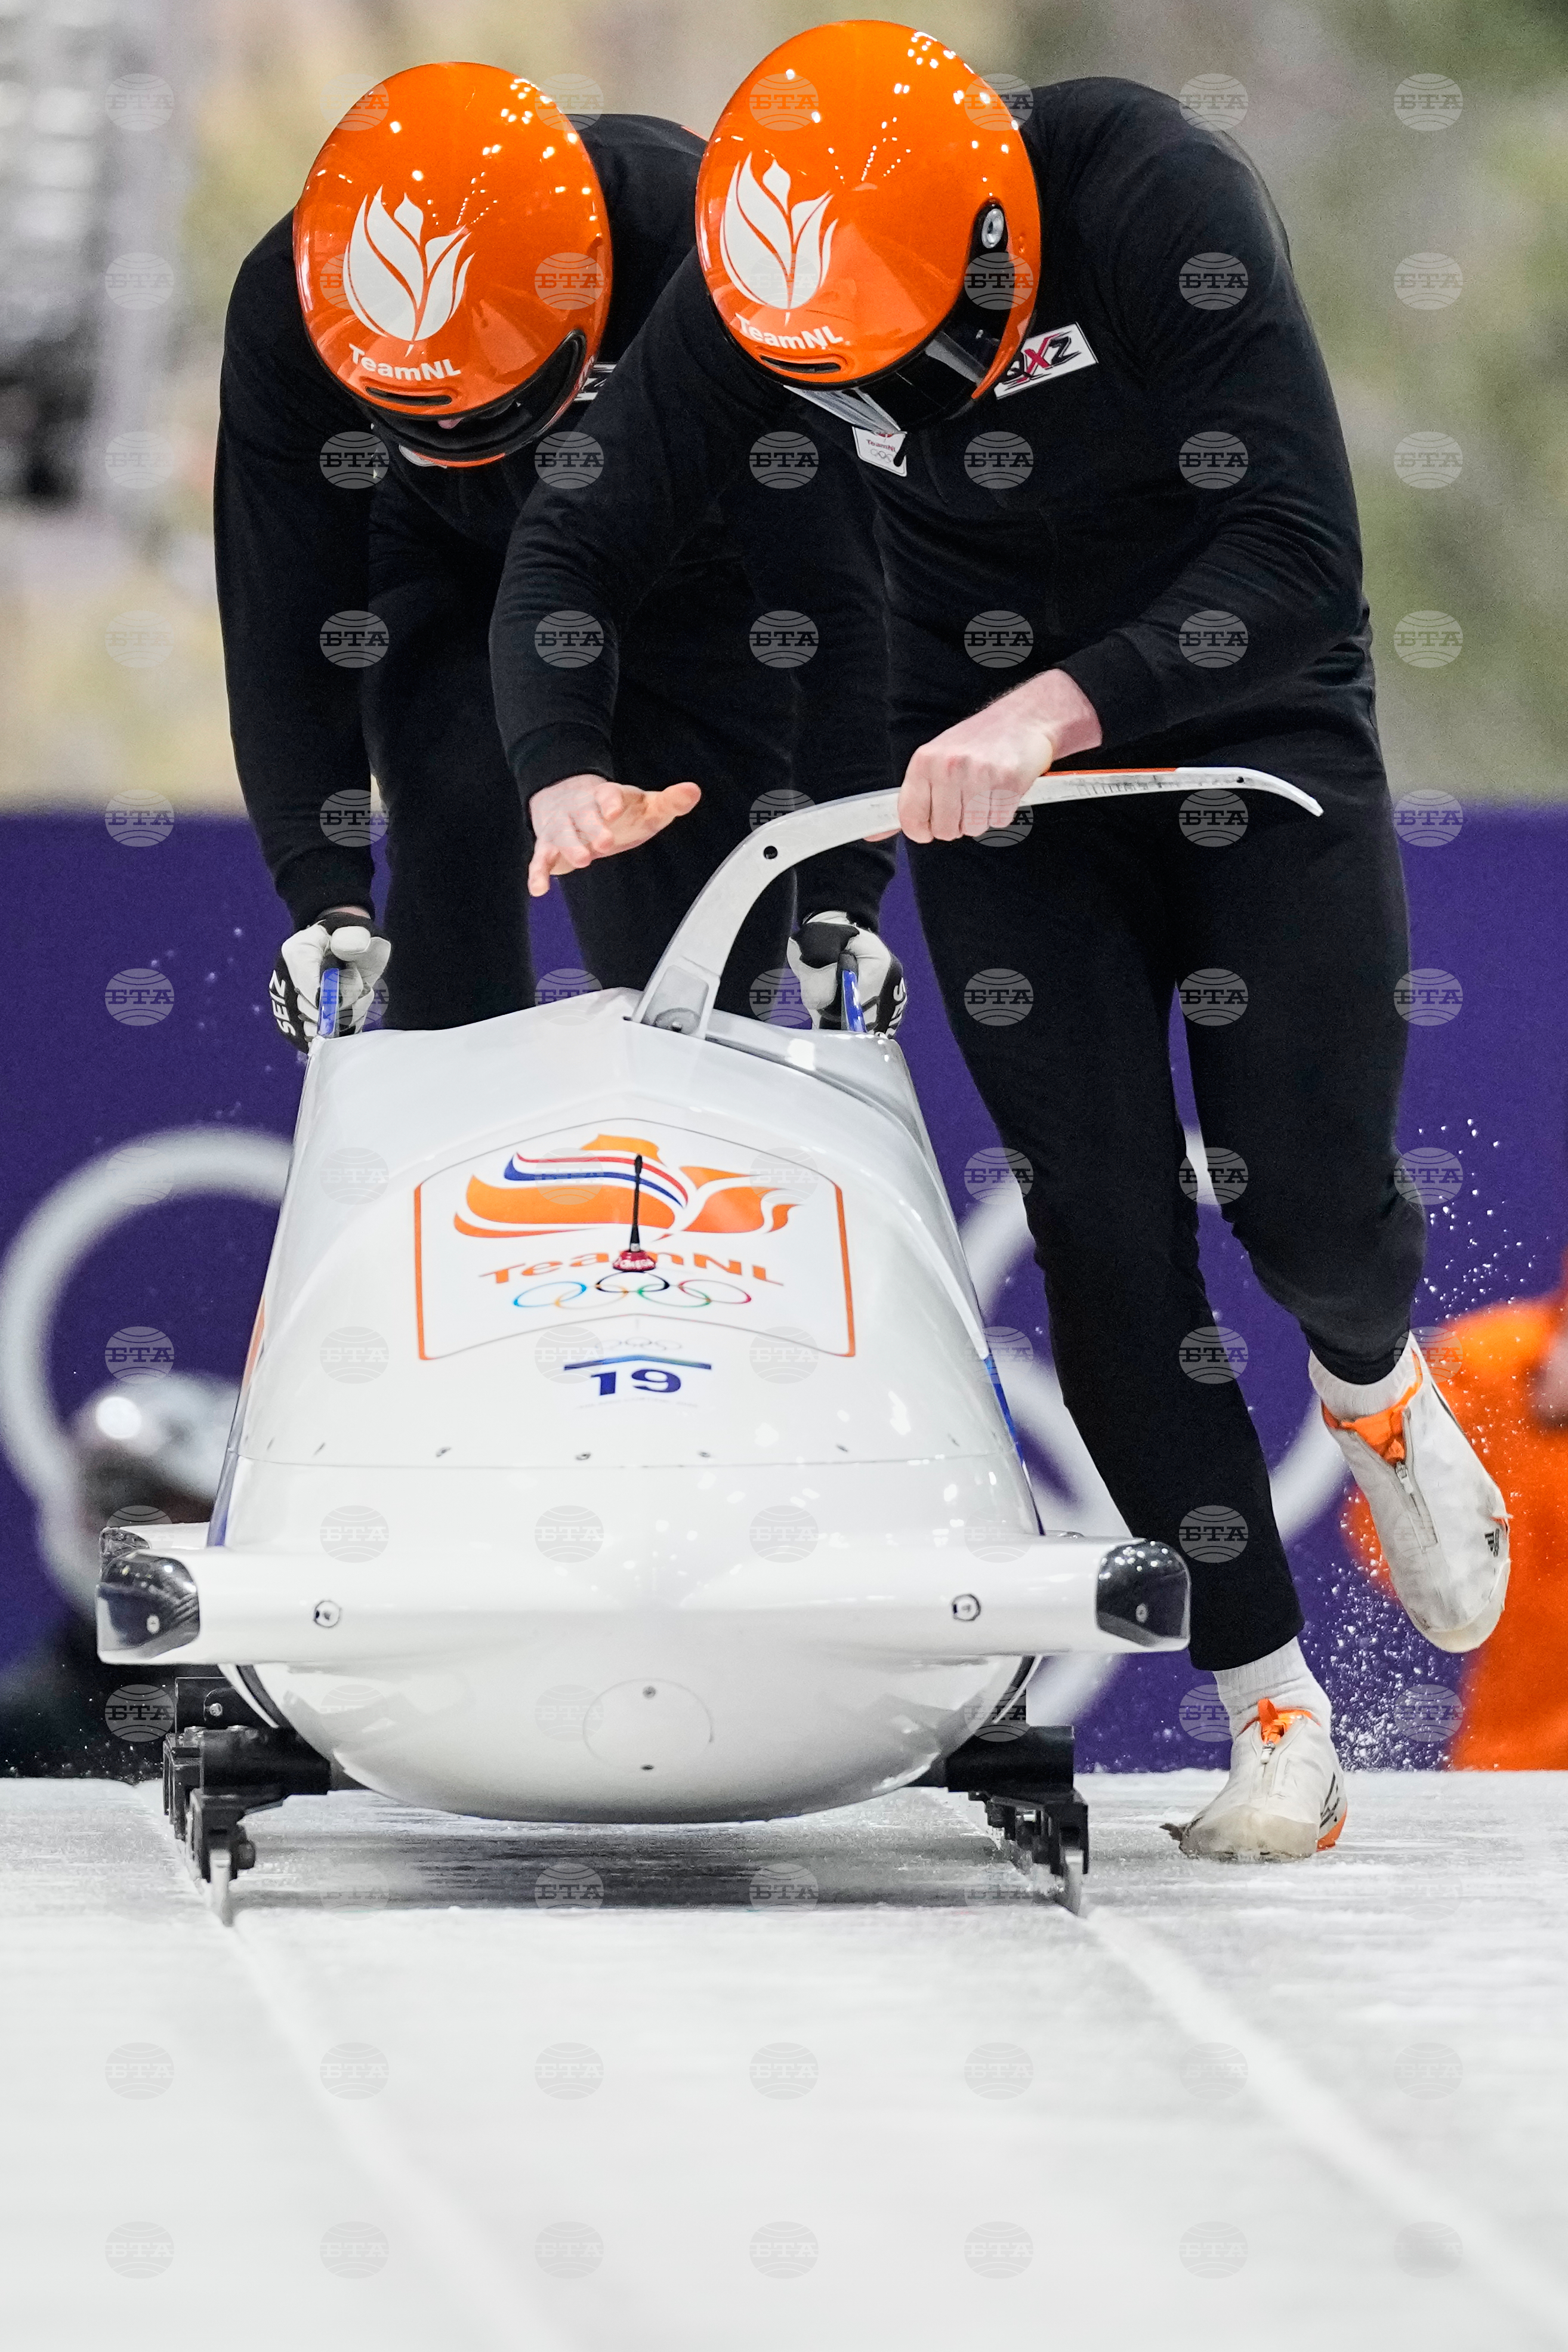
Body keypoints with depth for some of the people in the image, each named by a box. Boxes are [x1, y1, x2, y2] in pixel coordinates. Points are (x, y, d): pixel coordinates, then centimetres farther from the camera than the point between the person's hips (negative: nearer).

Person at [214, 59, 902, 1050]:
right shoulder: (286, 309, -32)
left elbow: (831, 596, -34)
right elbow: (285, 634, -25)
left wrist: (843, 894, -39)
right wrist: (327, 899, -36)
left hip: (686, 579, -1)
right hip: (447, 571, 1)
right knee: (453, 825, -23)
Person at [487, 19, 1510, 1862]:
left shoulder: (1161, 203, -29)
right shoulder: (751, 290, -17)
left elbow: (1297, 563, -32)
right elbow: (573, 553, -8)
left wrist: (1062, 710, -43)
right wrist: (561, 777, -27)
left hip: (1245, 719, -3)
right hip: (988, 755, 3)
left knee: (1306, 1197, -12)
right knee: (1101, 1229, -8)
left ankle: (1376, 1383, 26)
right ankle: (1271, 1713, 0)